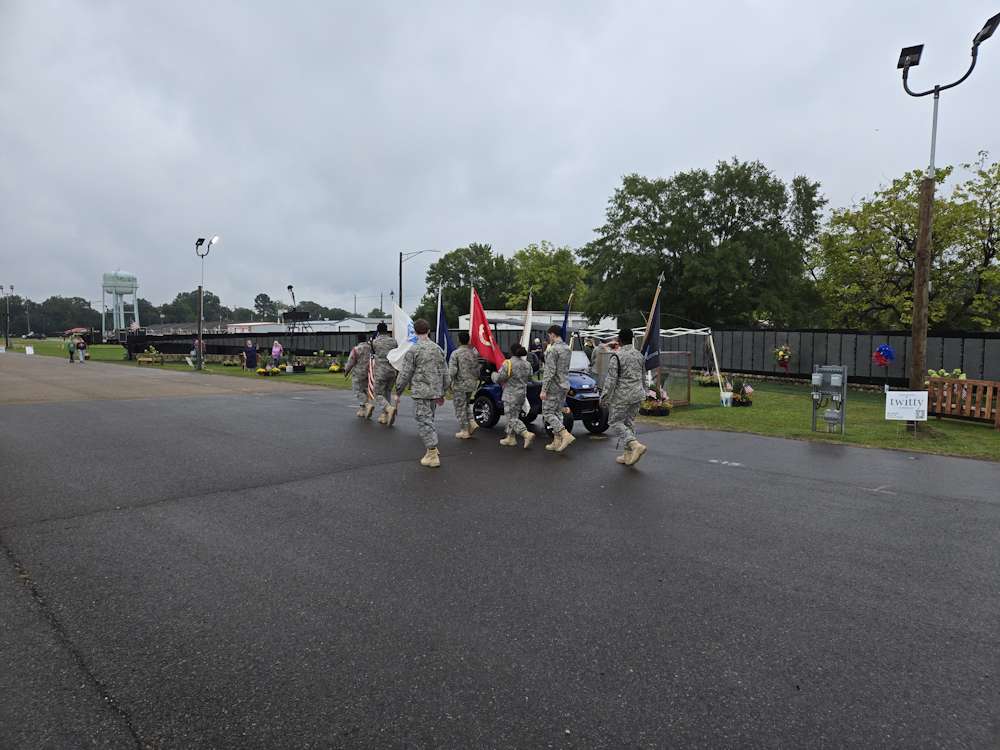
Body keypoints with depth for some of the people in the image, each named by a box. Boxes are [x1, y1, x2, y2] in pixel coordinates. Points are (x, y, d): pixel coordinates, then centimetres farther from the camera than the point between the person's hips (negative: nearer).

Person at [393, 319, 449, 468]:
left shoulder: (413, 350, -9)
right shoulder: (438, 349, 9)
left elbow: (405, 374, -8)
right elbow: (444, 372, 13)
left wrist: (397, 393, 2)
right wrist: (442, 392, 22)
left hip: (421, 392, -6)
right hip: (435, 392, 6)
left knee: (424, 422, -3)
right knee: (429, 419, 20)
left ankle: (432, 456, -3)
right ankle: (433, 449, 23)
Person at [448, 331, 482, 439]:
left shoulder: (455, 353, -13)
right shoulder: (474, 352, 3)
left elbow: (452, 371, -18)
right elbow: (478, 369, 5)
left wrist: (450, 382, -4)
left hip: (460, 384, -6)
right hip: (472, 384, 6)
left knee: (460, 408, 5)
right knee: (465, 405, 24)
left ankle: (464, 431, 8)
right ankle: (472, 423, 9)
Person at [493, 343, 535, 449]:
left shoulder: (508, 364, -16)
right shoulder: (527, 364, 6)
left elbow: (498, 379, -12)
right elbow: (529, 379, 17)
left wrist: (494, 374, 10)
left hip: (511, 395, -7)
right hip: (522, 394, 7)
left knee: (512, 418, -3)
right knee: (513, 416, 18)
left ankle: (527, 434, -19)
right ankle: (510, 438, 23)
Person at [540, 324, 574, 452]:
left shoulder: (553, 350, -17)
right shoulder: (567, 349, 11)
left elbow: (550, 371, -21)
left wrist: (544, 390, -18)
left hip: (554, 387, -9)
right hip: (565, 386, 9)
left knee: (547, 413, -2)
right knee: (558, 413, 13)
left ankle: (566, 435, -15)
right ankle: (557, 442, 14)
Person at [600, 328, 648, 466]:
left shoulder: (616, 356, -14)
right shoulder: (640, 355, 7)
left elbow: (611, 379, -17)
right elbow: (643, 376, 15)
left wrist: (604, 398, -10)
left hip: (621, 396, -7)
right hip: (637, 395, 7)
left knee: (615, 422, 4)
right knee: (628, 423, 15)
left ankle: (636, 445, -15)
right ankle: (628, 456, 16)